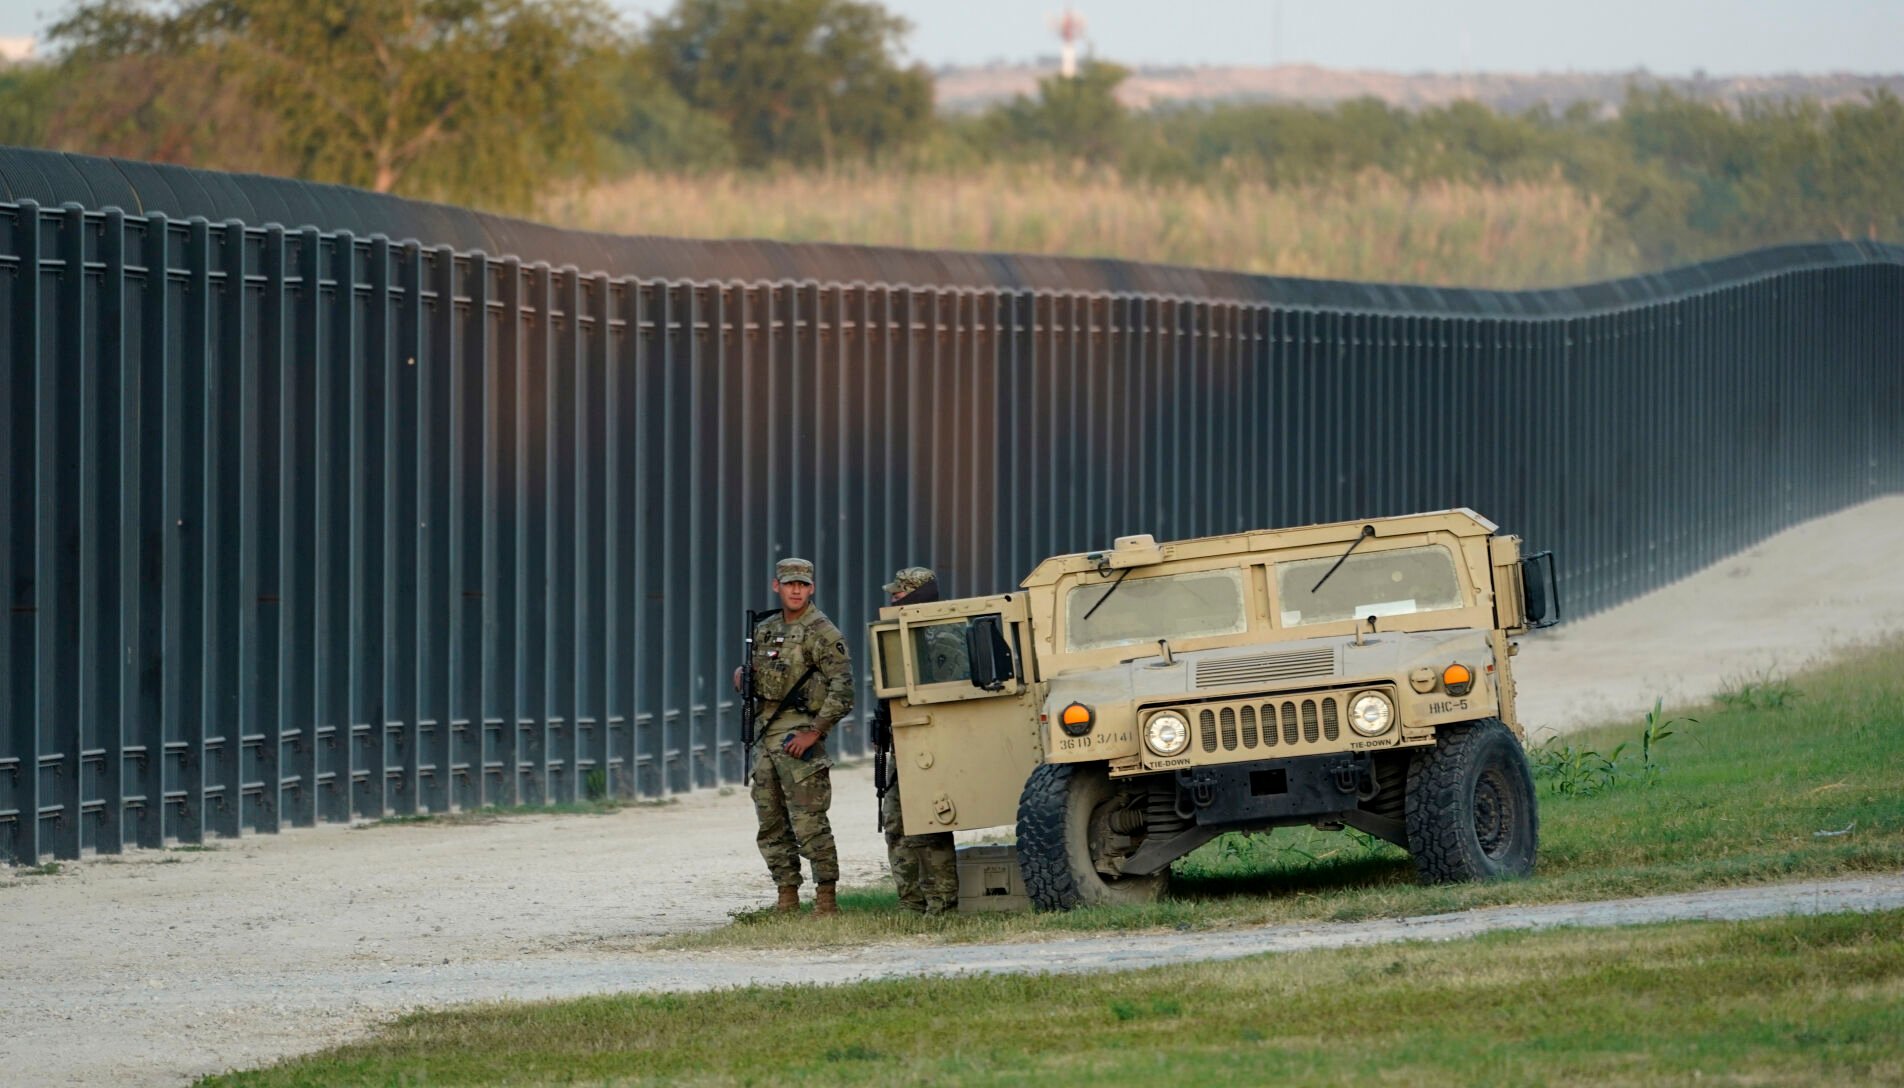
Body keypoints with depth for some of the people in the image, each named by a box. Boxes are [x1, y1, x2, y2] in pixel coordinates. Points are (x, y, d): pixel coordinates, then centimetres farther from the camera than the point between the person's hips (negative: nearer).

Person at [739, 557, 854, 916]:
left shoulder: (822, 634, -7)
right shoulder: (765, 631, 16)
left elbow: (842, 690, -13)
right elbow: (753, 680, 28)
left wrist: (814, 733, -18)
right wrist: (742, 678, 3)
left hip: (799, 736, -8)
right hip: (766, 736, 8)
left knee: (809, 823, -11)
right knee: (771, 824, 9)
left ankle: (826, 899, -8)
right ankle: (787, 897, 15)